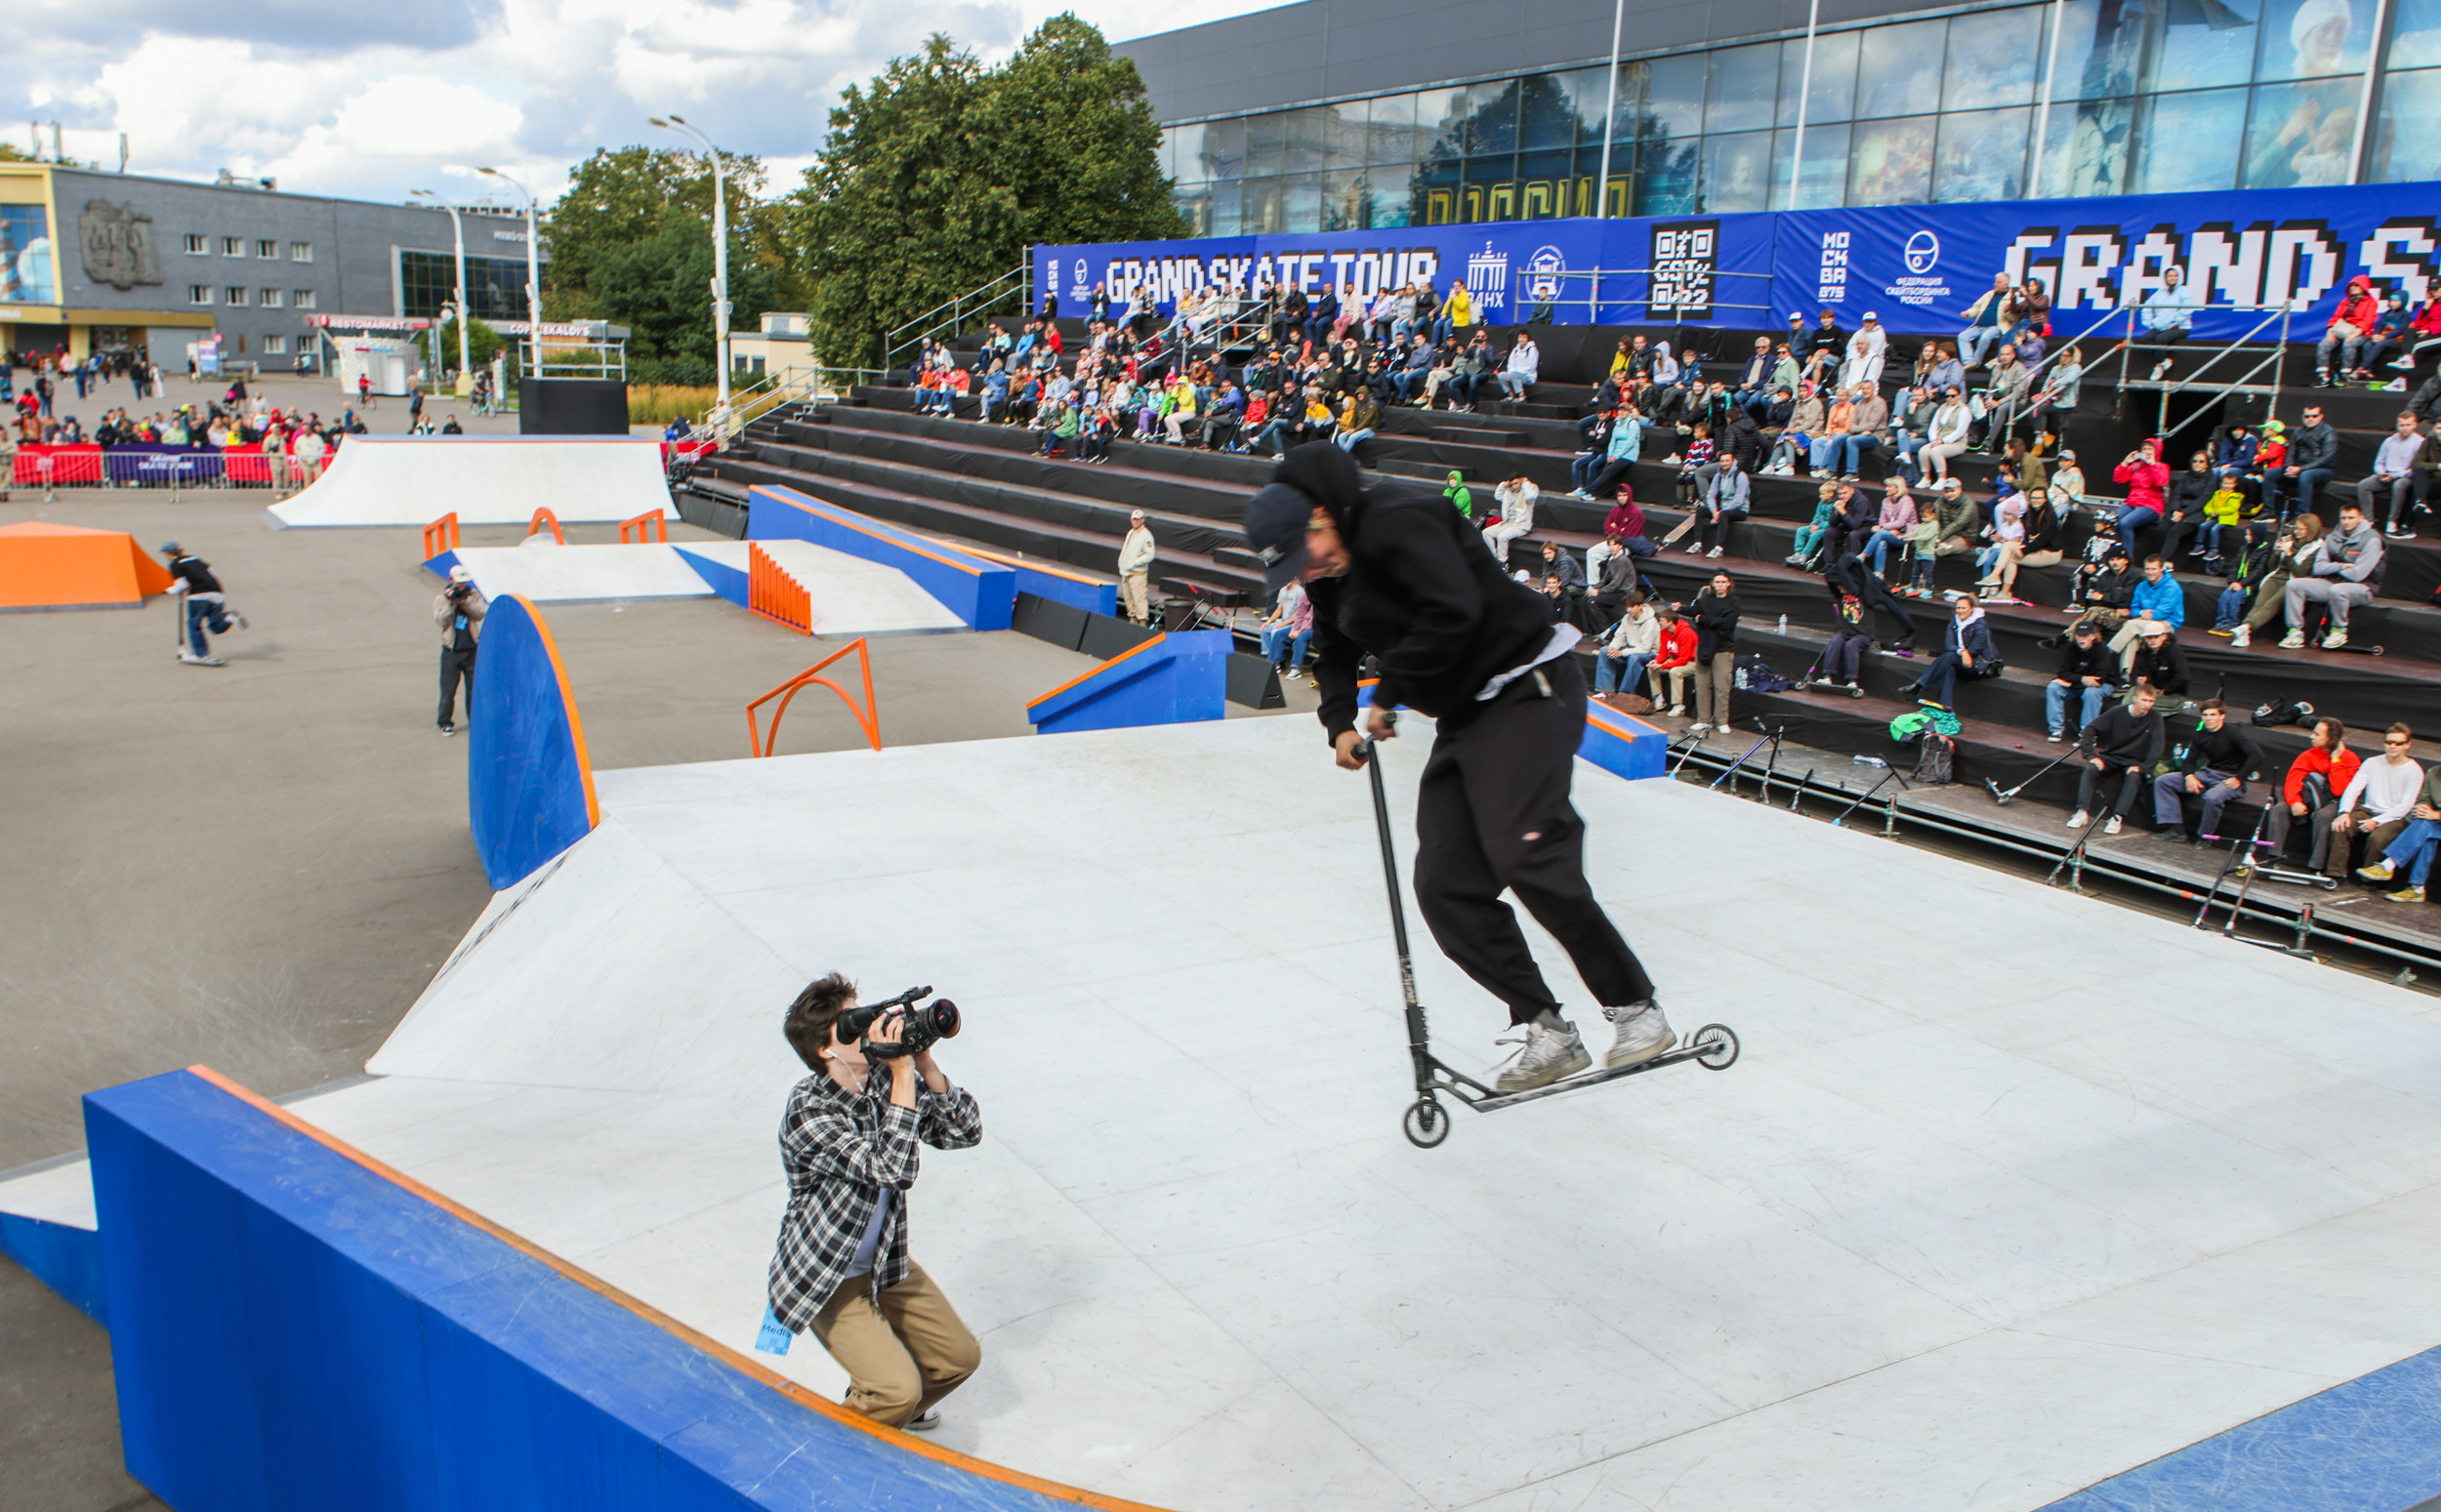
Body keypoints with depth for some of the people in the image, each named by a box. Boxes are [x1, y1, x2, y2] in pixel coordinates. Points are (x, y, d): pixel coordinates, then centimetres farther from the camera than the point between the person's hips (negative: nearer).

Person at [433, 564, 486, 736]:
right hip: (451, 651, -2)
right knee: (448, 688, -1)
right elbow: (440, 619, -12)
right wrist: (451, 602, -20)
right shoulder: (441, 597, 1)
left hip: (472, 649, 2)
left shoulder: (474, 595, 6)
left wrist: (464, 600, -20)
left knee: (475, 686, 6)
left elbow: (480, 613, -10)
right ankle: (446, 723, 6)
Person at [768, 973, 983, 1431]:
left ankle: (898, 1411, 43)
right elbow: (893, 1168, -38)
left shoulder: (885, 1079, -9)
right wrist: (904, 1075, -38)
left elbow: (965, 1132, -8)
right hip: (824, 1277, -7)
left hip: (887, 1263, 7)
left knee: (959, 1357, 14)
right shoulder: (809, 1112, -29)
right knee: (898, 1390, -16)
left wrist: (926, 1066, -22)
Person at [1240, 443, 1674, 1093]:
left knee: (1522, 852, -23)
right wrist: (1341, 722, 7)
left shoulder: (1397, 523, -18)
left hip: (1527, 691, -10)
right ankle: (1547, 1030, 2)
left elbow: (1453, 611, -29)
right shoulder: (1331, 573, 11)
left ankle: (1634, 1007, -9)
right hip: (1463, 717, 10)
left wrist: (1388, 694, -18)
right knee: (1447, 887, -2)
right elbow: (1334, 651, 26)